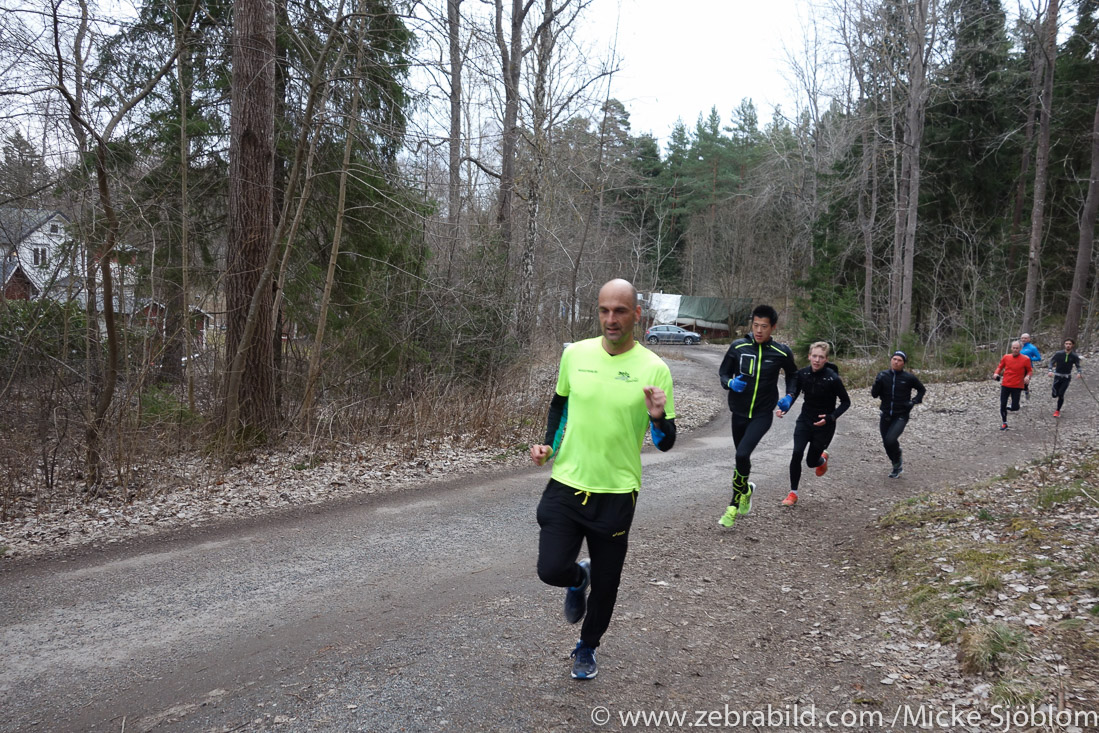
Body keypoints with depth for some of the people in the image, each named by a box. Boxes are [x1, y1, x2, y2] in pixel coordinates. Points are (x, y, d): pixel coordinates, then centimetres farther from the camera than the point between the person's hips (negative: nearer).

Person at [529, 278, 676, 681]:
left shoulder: (654, 368, -9)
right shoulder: (575, 353, -2)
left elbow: (666, 442, -5)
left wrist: (659, 418, -26)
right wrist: (548, 444, 2)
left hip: (616, 493, -1)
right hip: (566, 483, 1)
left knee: (606, 583, 11)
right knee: (552, 569, -10)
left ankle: (587, 648, 41)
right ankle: (578, 579, 29)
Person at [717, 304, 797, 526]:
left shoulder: (781, 352, -8)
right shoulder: (738, 347, -7)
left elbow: (793, 374, 13)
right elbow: (723, 372, 4)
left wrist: (789, 396, -1)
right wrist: (730, 383, -17)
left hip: (763, 414, -3)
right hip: (739, 411, 3)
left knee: (742, 455, -21)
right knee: (741, 456, 17)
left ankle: (734, 507, -4)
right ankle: (746, 490, 48)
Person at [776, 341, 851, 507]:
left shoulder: (833, 379, -19)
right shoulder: (803, 373, -9)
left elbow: (846, 402, -7)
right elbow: (794, 394, 6)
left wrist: (831, 417, -21)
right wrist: (784, 409, -12)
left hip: (824, 425, -2)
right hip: (805, 420, 3)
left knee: (811, 461, 5)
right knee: (797, 454, -16)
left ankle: (823, 458, 44)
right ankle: (793, 493, -1)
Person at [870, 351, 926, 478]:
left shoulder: (909, 378, -7)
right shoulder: (883, 375, 0)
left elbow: (922, 390, 10)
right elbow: (874, 394, -1)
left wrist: (914, 401, -5)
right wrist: (877, 383, -18)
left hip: (901, 416, -4)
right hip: (885, 415, 4)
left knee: (890, 440, -22)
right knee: (886, 443, 10)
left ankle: (898, 458, 11)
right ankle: (897, 467, 36)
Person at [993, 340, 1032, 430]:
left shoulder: (1025, 359, -5)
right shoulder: (1006, 357, 1)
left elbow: (1029, 370, 7)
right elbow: (1000, 366, 14)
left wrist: (1027, 376, -13)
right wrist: (996, 373, -4)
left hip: (1017, 386, -2)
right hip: (1005, 385, 2)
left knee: (1014, 408, -5)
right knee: (1002, 405, 1)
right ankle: (1004, 423, 17)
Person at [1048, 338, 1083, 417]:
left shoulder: (1074, 356, -6)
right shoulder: (1059, 354, -7)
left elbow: (1078, 366, -1)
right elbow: (1051, 362, -1)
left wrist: (1079, 373, -21)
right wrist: (1050, 370, -17)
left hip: (1066, 378, -1)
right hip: (1057, 376, 1)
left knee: (1061, 395, -9)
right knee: (1055, 395, -1)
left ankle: (1058, 411, 7)